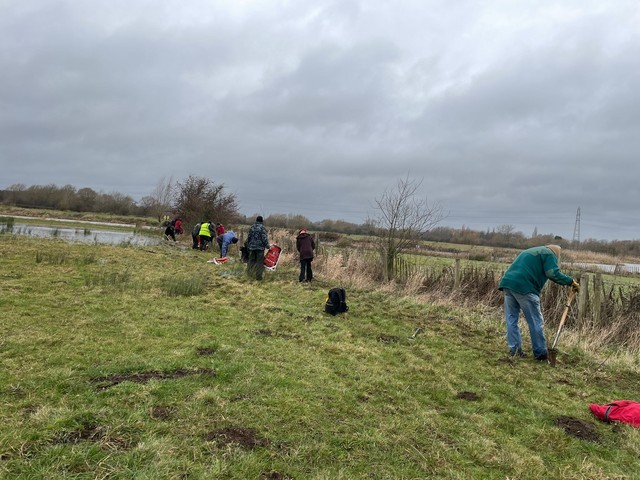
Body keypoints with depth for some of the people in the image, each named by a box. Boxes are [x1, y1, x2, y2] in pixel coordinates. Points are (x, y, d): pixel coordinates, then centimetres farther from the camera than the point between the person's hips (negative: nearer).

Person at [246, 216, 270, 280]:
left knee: (251, 260, 15)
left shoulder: (252, 227, 8)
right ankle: (258, 276, 0)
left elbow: (248, 237, 14)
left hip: (252, 246, 5)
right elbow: (264, 237, -13)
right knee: (259, 261, -1)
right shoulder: (262, 227, -9)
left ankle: (249, 273, 20)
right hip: (260, 247, -5)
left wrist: (248, 245, 24)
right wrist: (267, 245, -5)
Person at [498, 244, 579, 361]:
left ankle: (514, 349, 13)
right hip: (524, 287, -8)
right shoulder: (549, 253, 9)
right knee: (536, 322, 3)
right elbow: (554, 274, -6)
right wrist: (571, 281, 5)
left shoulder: (529, 251, 34)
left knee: (511, 319, 12)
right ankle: (540, 353, 10)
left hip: (507, 282, 8)